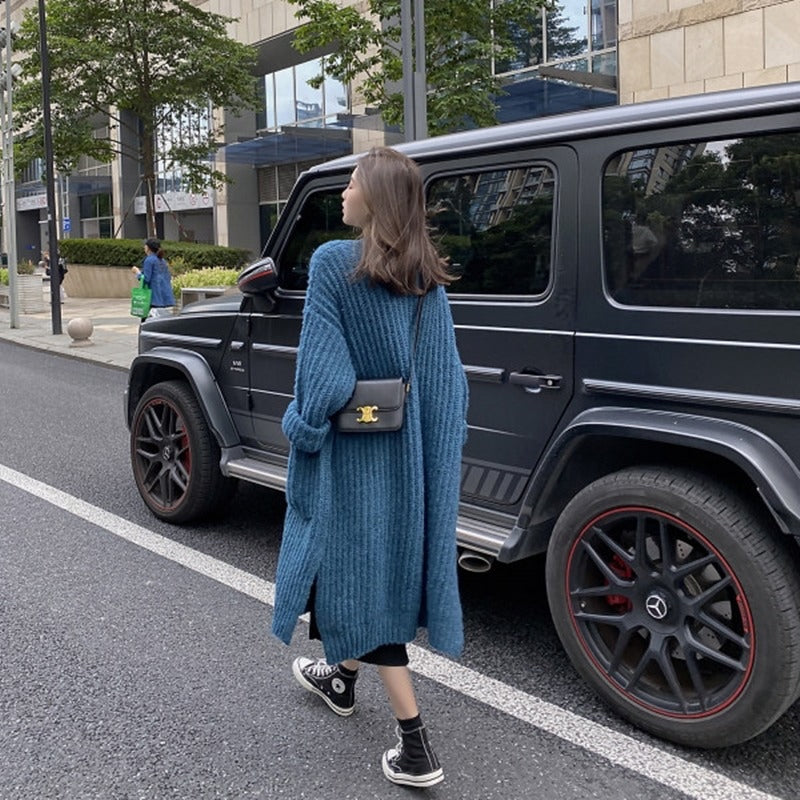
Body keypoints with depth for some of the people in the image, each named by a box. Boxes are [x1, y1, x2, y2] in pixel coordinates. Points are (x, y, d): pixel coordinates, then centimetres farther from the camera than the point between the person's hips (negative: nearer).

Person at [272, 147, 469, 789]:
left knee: (361, 571, 3)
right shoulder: (428, 277, 2)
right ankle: (342, 679, 47)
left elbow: (325, 366, -20)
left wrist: (302, 426, -5)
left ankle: (416, 748, 6)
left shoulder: (335, 263, -16)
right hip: (408, 448, 7)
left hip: (352, 450, -7)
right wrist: (431, 449, 11)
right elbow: (447, 379, 3)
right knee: (389, 562, 22)